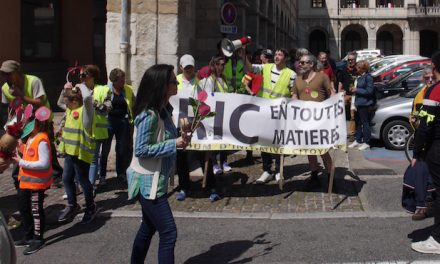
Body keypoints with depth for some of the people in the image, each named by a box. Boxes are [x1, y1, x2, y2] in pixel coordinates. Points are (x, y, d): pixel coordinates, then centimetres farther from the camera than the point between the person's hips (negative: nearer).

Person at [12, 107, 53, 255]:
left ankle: (38, 239, 19)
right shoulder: (32, 137, 7)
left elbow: (44, 164, -27)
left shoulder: (42, 141, -23)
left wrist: (21, 162, -23)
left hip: (37, 182, -10)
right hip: (26, 181, 10)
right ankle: (29, 237, 36)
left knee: (36, 211, 4)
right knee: (24, 208, 20)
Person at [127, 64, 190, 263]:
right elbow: (141, 150, -24)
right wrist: (174, 144, -24)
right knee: (168, 233, -7)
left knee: (148, 228, 22)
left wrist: (180, 137, -1)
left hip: (155, 180, 10)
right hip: (148, 182, -10)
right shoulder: (149, 115, -23)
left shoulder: (164, 110, 5)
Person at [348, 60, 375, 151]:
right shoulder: (359, 77, 12)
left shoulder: (368, 77, -14)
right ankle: (358, 140, 24)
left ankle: (366, 143, 3)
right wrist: (354, 89, 8)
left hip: (365, 104, -9)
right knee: (358, 122, 14)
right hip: (359, 103, 9)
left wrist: (357, 90, -14)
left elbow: (369, 91, -17)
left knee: (365, 123, -3)